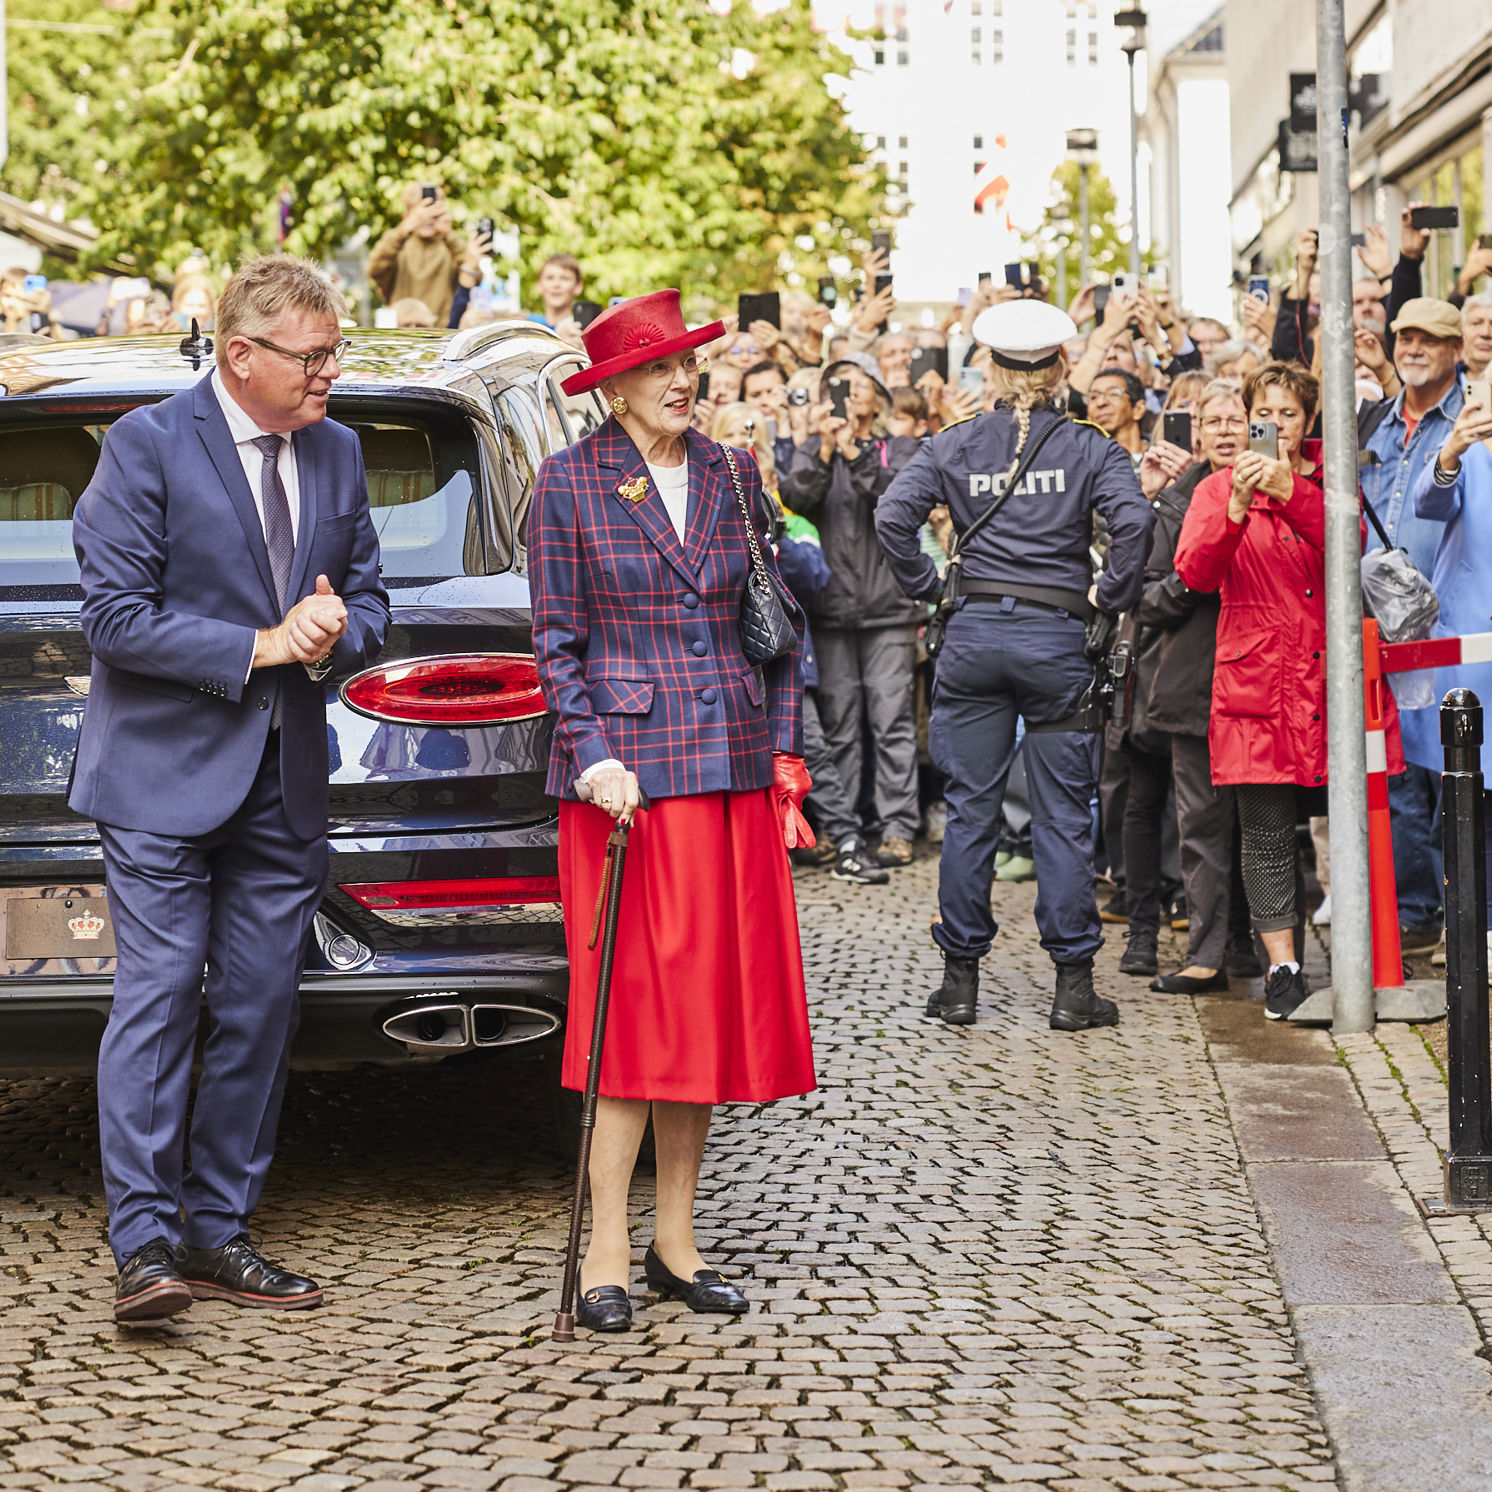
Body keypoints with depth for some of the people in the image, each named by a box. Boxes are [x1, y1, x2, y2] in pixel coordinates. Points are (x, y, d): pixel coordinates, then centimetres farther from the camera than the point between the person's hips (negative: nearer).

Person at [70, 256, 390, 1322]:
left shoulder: (336, 451, 11)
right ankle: (144, 1244, -7)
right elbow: (115, 617, -12)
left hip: (285, 783, 6)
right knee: (158, 999, -9)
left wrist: (332, 635, -7)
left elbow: (369, 599, 16)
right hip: (166, 773, -6)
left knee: (261, 1012, 7)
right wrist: (258, 646, -15)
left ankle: (218, 1234, 15)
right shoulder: (148, 444, -8)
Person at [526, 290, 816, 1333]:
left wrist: (785, 751, 7)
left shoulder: (732, 477, 10)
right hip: (626, 768, -4)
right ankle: (606, 1254, 1)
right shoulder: (571, 482, -1)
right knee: (633, 1004, -5)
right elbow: (556, 639, -2)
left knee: (716, 998, 5)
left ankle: (676, 1243, 15)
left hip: (733, 767, 5)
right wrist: (592, 754, -13)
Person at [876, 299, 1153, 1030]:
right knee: (1062, 813, 4)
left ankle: (960, 978, 11)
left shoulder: (954, 445, 4)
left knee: (970, 808, 7)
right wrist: (1110, 595, -5)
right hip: (1057, 639, -1)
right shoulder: (1090, 448, 0)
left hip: (974, 633, 1)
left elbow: (893, 516, -8)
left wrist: (927, 586, 2)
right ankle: (1073, 983, 6)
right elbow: (1133, 520, -17)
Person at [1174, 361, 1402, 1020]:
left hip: (1333, 675, 1)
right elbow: (1196, 572, -8)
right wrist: (1237, 508, -23)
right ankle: (1283, 968, 0)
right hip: (1259, 680, -1)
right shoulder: (1218, 488, 8)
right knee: (1267, 829, -4)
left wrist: (1290, 494, -24)